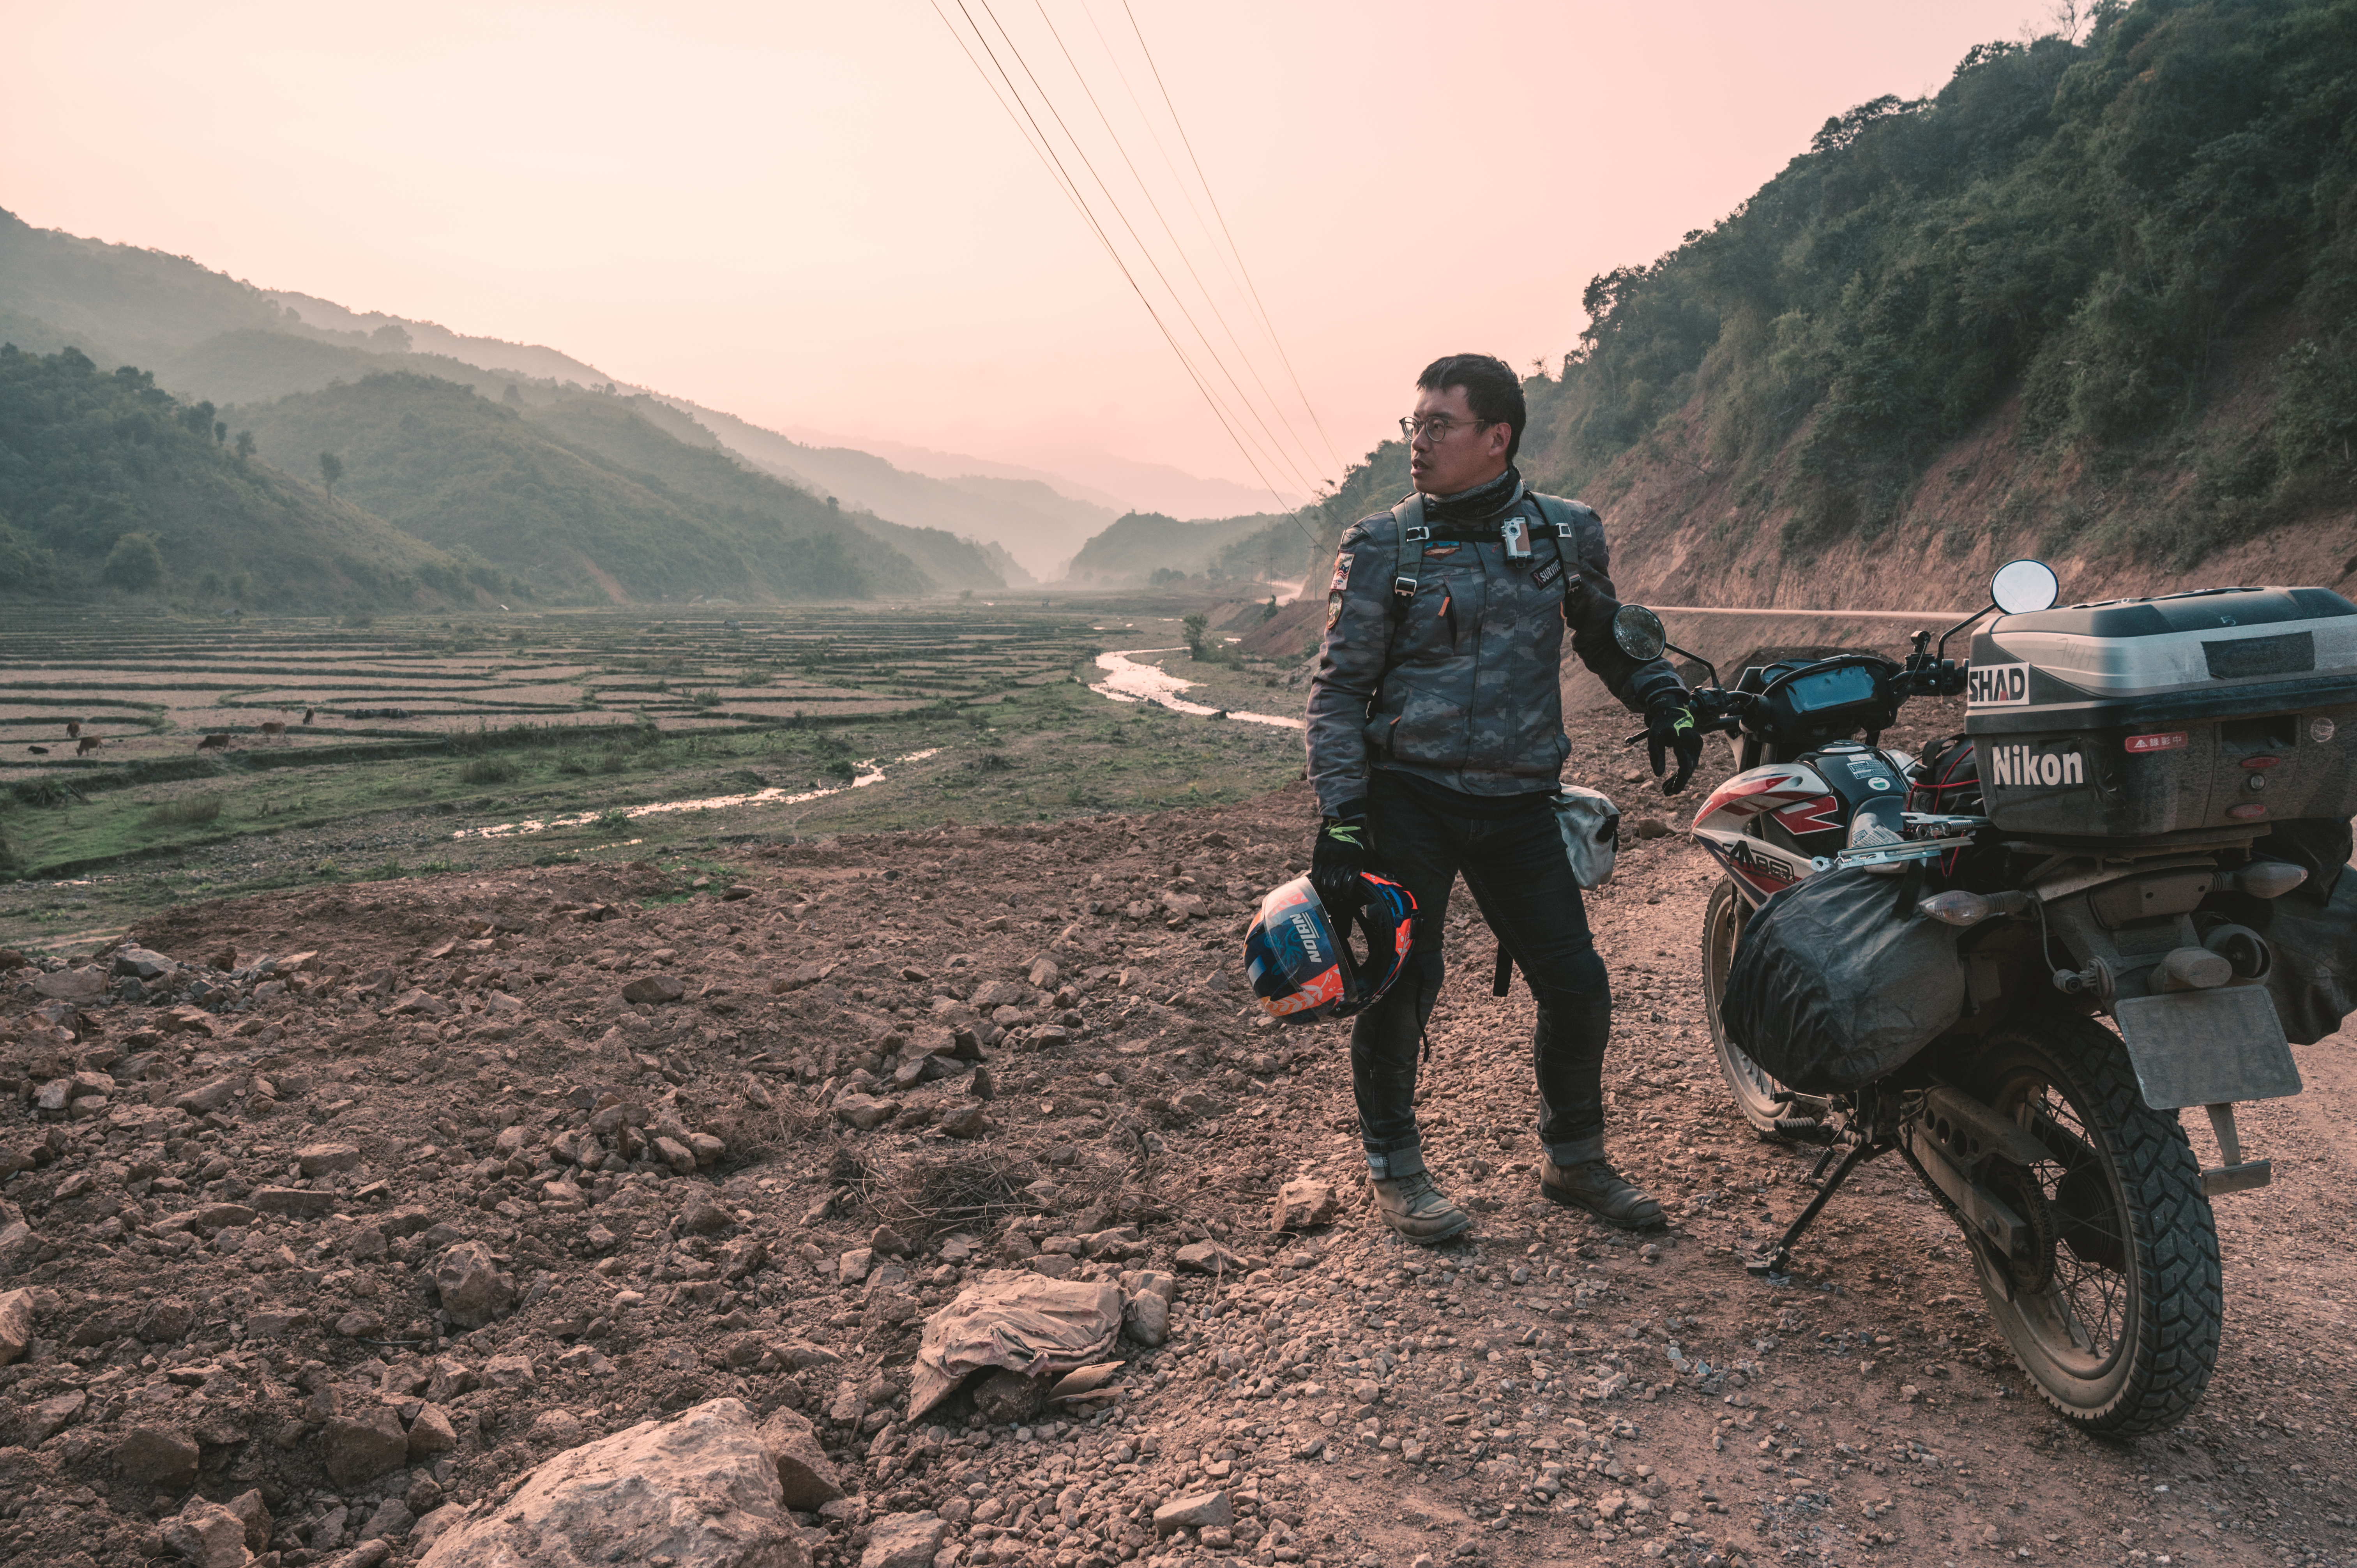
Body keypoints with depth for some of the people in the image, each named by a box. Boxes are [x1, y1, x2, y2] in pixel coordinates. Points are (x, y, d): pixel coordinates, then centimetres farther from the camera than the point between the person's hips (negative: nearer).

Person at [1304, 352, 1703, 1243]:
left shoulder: (1568, 534, 5)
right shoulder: (1381, 549, -2)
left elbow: (1603, 635, 23)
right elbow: (1339, 687, -2)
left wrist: (1663, 702, 6)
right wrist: (1340, 818, -11)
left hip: (1517, 803, 3)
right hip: (1407, 798, -2)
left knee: (1577, 985, 4)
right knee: (1400, 985, 0)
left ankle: (1572, 1158, 28)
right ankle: (1394, 1168, 21)